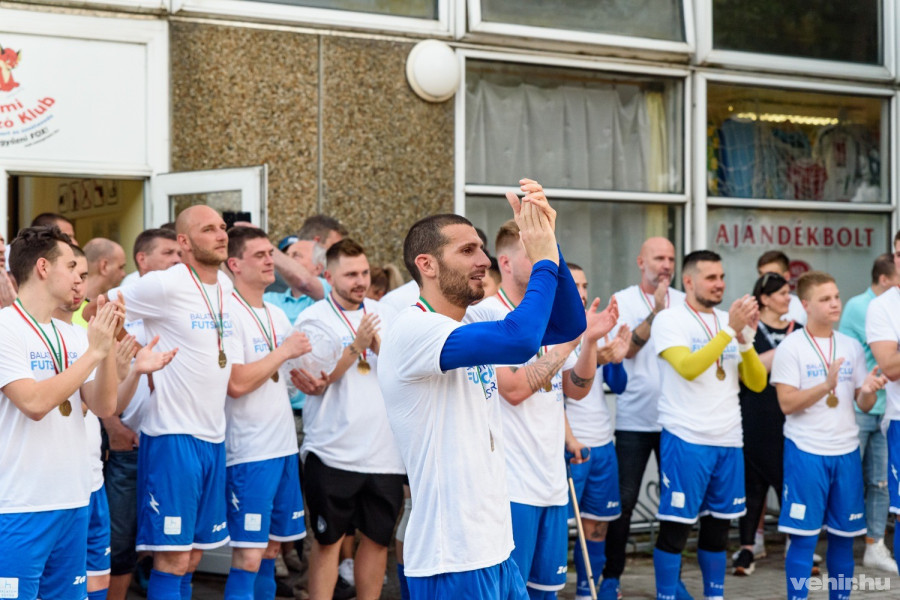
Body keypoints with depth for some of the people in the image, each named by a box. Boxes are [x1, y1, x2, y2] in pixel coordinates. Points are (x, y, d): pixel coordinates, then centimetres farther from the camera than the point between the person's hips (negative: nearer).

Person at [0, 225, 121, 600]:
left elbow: (104, 406, 5)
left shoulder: (74, 336, 10)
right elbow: (35, 403, -21)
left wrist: (108, 346, -7)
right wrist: (93, 352, -17)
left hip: (74, 502, 7)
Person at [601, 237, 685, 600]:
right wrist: (656, 312, -18)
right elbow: (626, 348, -13)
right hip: (634, 418, -2)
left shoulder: (683, 303, 6)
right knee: (624, 500, 1)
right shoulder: (623, 300, -1)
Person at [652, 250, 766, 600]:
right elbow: (688, 368, -22)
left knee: (718, 527, 12)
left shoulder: (729, 321, 11)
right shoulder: (670, 320, -5)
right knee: (676, 528, -1)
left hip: (729, 441, 6)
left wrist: (746, 339, -10)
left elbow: (757, 383, 5)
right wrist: (730, 330, -20)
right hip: (686, 439, -5)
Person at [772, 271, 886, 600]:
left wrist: (868, 390, -12)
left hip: (847, 451, 5)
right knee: (803, 536, -2)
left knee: (844, 534, 10)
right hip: (805, 450, -5)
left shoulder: (852, 347, 9)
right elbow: (787, 403, -12)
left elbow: (863, 404, 10)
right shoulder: (791, 347, -6)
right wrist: (826, 385, -23)